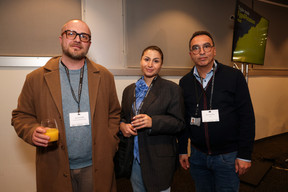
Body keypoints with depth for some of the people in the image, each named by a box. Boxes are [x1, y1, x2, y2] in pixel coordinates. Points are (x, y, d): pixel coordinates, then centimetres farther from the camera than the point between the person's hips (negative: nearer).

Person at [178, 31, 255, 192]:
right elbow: (183, 119, 6)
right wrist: (182, 150, 6)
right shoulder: (185, 82, 2)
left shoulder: (234, 76, -7)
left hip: (228, 156, -2)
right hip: (197, 155, 3)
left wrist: (245, 155, -9)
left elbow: (247, 117, -7)